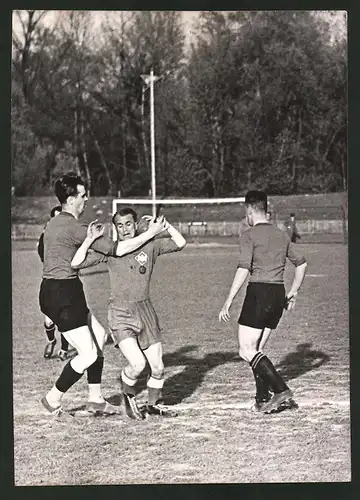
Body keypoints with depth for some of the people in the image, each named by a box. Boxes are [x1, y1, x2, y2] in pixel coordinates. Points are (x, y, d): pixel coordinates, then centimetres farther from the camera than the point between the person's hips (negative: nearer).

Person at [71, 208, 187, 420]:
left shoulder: (149, 245, 2)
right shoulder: (110, 249, -4)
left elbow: (180, 243, 1)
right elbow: (77, 263, -9)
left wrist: (164, 224, -5)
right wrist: (90, 239, -17)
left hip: (146, 310, 3)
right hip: (121, 314, -3)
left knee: (157, 367, 7)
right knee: (137, 364, -19)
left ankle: (154, 404, 34)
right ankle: (129, 396, 13)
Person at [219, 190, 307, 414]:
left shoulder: (250, 235, -7)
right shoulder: (282, 235, 14)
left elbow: (243, 270, -16)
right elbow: (301, 263, 19)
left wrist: (228, 302, -15)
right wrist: (293, 292, 27)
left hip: (259, 291, -7)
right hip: (278, 294, 7)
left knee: (247, 350, -5)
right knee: (257, 350, 14)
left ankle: (281, 390, -16)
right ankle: (263, 399, 10)